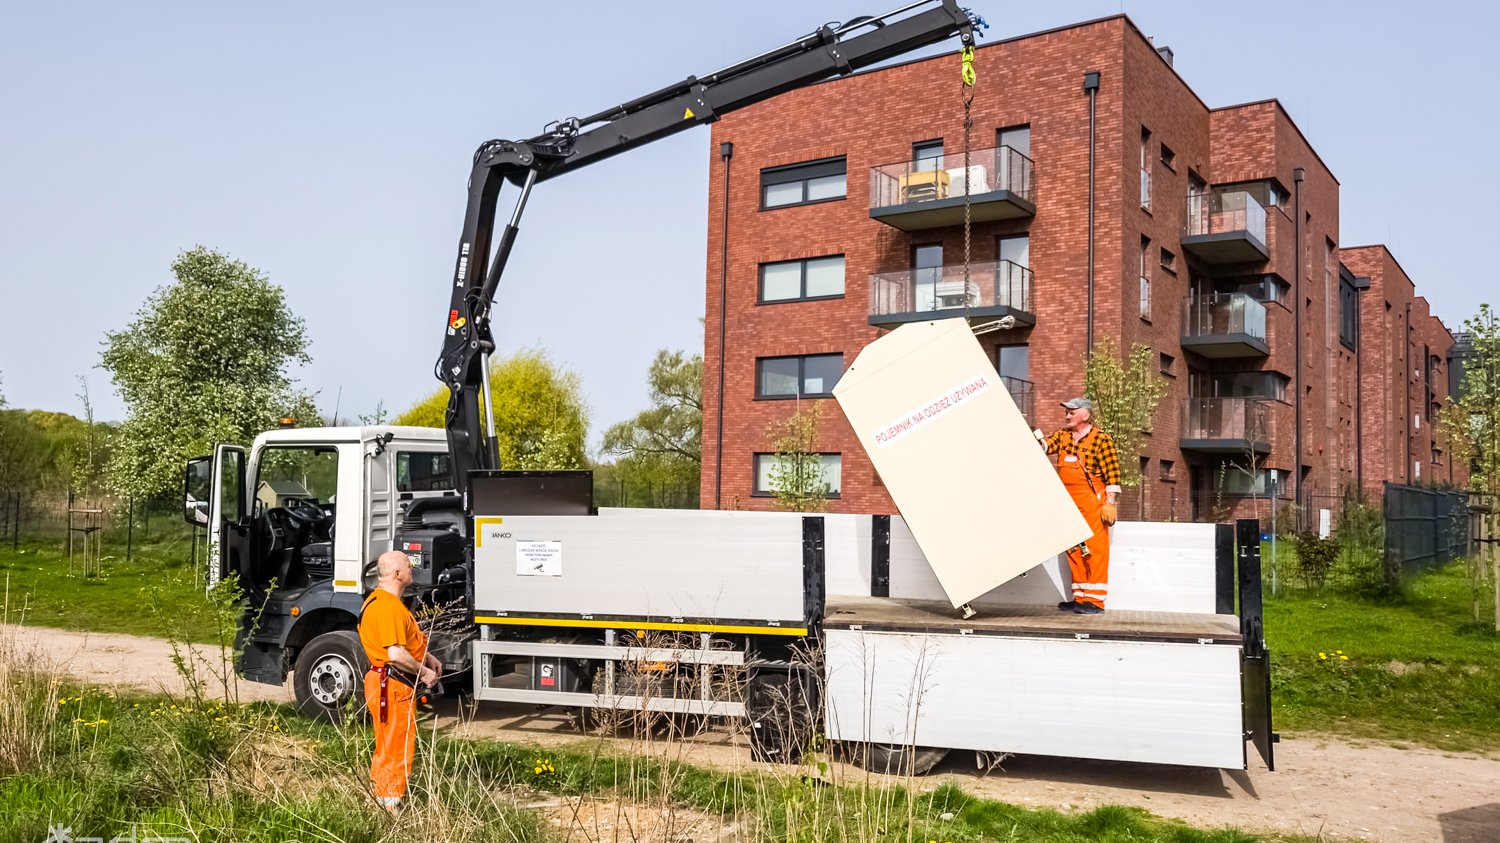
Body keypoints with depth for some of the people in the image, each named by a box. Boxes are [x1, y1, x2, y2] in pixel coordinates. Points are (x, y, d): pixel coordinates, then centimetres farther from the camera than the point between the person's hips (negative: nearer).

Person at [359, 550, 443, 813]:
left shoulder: (384, 600, 14)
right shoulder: (388, 606, -22)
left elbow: (407, 641, 27)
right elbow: (396, 654, -30)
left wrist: (428, 657, 15)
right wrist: (424, 672, -16)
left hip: (388, 683, 11)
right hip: (392, 686, -11)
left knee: (388, 747, 19)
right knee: (398, 748, -3)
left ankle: (382, 797, 29)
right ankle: (392, 805, 4)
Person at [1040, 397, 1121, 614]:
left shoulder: (1101, 439, -8)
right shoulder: (1062, 436, 13)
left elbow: (1112, 473, -10)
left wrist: (1110, 503, -15)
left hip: (1092, 502, -7)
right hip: (1069, 502, 7)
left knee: (1094, 549, -5)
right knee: (1074, 550, 10)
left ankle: (1095, 600, -2)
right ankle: (1080, 598, 17)